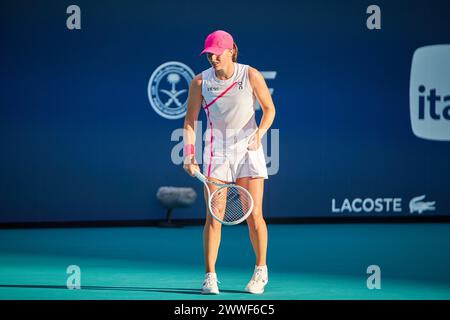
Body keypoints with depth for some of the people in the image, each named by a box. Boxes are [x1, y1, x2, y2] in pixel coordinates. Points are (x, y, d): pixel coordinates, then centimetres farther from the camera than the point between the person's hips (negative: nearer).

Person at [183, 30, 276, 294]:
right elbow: (190, 121, 3)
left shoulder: (251, 75, -7)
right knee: (213, 216, -5)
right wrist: (189, 155, -6)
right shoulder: (200, 82, -3)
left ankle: (261, 270, 17)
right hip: (217, 151, 1)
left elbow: (269, 108, 2)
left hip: (248, 150, -1)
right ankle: (210, 277, 0)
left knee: (254, 215, -1)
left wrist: (260, 132, -15)